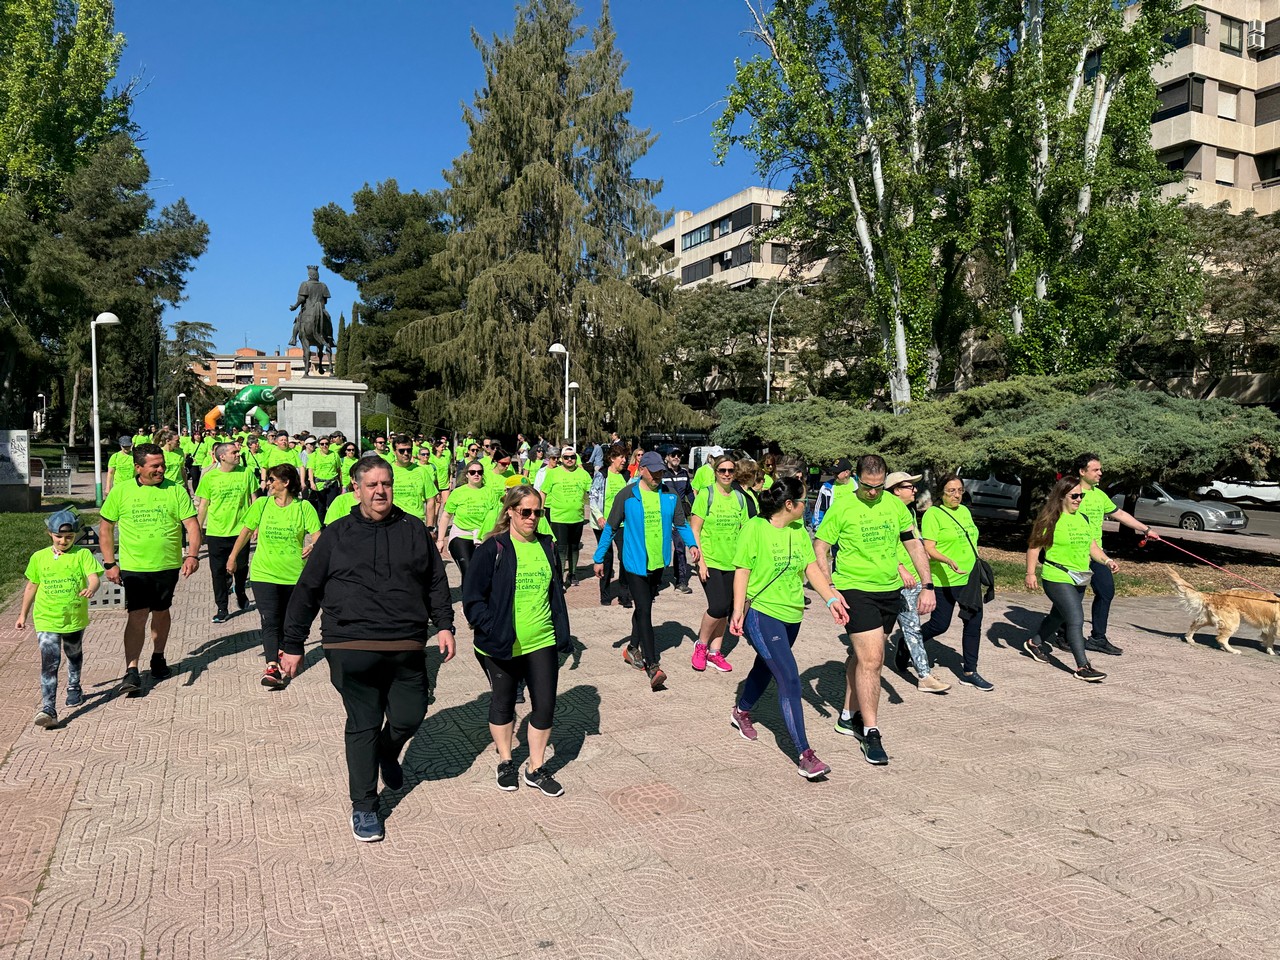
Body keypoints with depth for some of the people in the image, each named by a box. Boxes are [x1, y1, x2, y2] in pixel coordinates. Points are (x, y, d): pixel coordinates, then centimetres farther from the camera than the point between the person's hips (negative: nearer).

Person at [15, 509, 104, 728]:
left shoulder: (82, 554, -6)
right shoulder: (39, 557, 1)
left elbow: (94, 576, -18)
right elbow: (31, 586, 11)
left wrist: (91, 588, -42)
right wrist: (23, 615, 16)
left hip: (75, 618, 0)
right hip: (46, 620, 0)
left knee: (74, 656, 23)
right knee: (49, 664, -11)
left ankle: (74, 688, 47)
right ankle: (47, 709, -15)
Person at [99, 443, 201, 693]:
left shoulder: (175, 490, 0)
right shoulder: (121, 491, 0)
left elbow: (191, 524, -3)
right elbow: (105, 528, 7)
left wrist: (193, 554, -16)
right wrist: (109, 563, 2)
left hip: (168, 566, 1)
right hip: (134, 567, -1)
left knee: (161, 612, 15)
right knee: (137, 616, -8)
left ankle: (158, 658, 33)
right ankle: (131, 671, -7)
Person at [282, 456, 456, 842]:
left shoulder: (414, 530, 8)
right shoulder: (336, 536, 4)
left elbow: (436, 582, 14)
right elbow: (306, 592, 7)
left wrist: (444, 625, 5)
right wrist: (292, 645, 7)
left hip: (407, 649, 2)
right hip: (352, 649, -2)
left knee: (410, 716, 4)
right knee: (363, 724, 3)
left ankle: (388, 753, 40)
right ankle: (363, 807, 19)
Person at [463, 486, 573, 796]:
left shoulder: (546, 546, 6)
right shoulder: (493, 548, -9)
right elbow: (472, 596, -9)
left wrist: (563, 633, 8)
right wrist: (490, 629, -18)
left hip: (542, 642, 4)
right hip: (502, 645, -3)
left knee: (545, 704, 3)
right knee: (503, 702, 15)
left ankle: (536, 769, 20)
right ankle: (505, 762, 34)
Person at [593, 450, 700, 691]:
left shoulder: (670, 496, 2)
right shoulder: (627, 495, -8)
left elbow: (681, 524, 10)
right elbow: (610, 528, -1)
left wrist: (692, 544, -9)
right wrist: (599, 558, 0)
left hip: (658, 563, 5)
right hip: (634, 563, -5)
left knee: (644, 607, 18)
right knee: (644, 611, -10)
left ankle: (632, 649, 37)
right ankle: (652, 666, -11)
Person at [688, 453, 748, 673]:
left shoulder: (739, 498, 7)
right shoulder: (706, 494, -7)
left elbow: (744, 532, 14)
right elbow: (694, 530, -8)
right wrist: (700, 560, -13)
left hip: (731, 562, 5)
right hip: (710, 561, -5)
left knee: (725, 610, 8)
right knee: (718, 606, -14)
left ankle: (714, 652, 23)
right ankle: (701, 645, 10)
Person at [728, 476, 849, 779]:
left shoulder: (799, 531, 6)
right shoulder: (755, 528, -14)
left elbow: (812, 567, 4)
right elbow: (742, 571, -12)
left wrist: (831, 599, -8)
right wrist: (738, 610, -17)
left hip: (791, 615, 8)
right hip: (761, 613, -8)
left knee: (766, 667, 23)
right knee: (790, 679, -14)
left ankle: (741, 712, 50)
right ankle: (805, 756, -11)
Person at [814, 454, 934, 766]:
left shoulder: (895, 505, 5)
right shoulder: (842, 507, -8)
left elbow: (914, 544, 10)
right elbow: (820, 548, -5)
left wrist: (927, 586, 5)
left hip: (890, 591, 5)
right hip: (855, 590, -5)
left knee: (863, 656, 16)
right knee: (871, 658, -12)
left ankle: (849, 716, 30)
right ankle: (870, 732, -3)